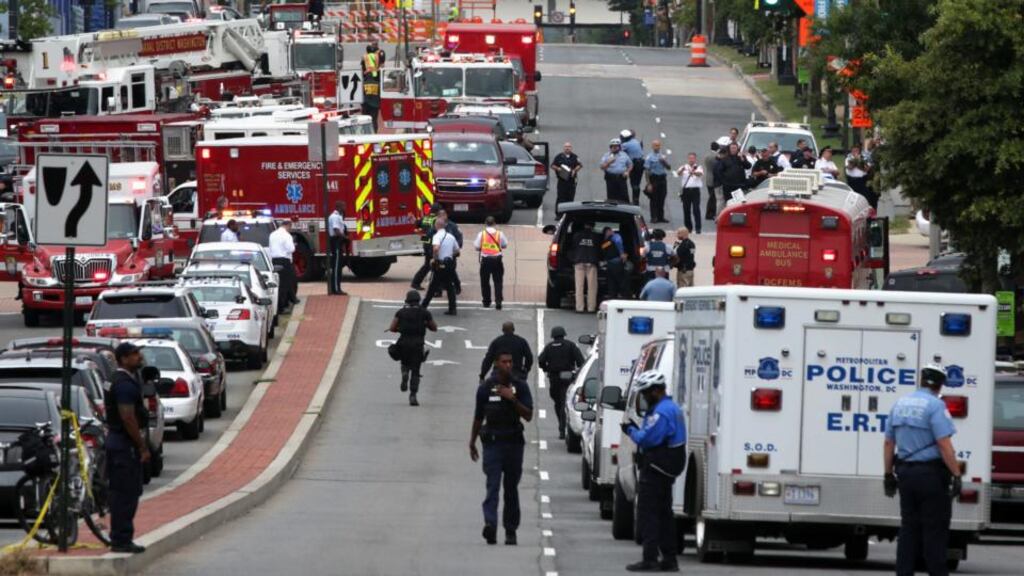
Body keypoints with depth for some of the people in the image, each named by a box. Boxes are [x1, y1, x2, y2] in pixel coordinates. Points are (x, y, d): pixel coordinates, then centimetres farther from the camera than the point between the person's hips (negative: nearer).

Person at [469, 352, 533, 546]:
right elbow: (478, 417, 13)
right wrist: (472, 443, 16)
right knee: (493, 485, -14)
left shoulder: (520, 386, 4)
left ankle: (511, 531, 13)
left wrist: (513, 399, -15)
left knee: (511, 488, 7)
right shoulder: (486, 387, 4)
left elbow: (528, 416, -2)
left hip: (514, 442, 1)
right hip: (492, 442, -1)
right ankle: (490, 524, -28)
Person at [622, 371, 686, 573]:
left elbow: (648, 439, -25)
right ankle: (669, 559, 18)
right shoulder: (672, 408, 15)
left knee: (647, 513, -8)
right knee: (664, 514, 15)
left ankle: (650, 559, -11)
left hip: (655, 470, -11)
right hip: (666, 470, 11)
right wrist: (636, 429, 6)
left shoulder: (662, 412, -20)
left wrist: (631, 431, -8)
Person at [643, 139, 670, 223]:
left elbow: (669, 167, 13)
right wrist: (649, 184, -12)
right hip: (654, 179, -4)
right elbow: (647, 171, -6)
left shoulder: (662, 156, 11)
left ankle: (661, 217, 16)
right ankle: (654, 218, 2)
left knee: (661, 199, 8)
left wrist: (664, 162, -9)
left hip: (662, 179, 4)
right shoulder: (649, 157, -3)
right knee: (654, 200, -2)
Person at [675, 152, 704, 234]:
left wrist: (693, 172, -40)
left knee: (696, 209, -8)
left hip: (695, 190, -2)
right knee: (686, 210, 4)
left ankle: (698, 227, -7)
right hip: (686, 190, 3)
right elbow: (678, 173, -8)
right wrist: (682, 169, -32)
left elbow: (700, 173, -17)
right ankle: (688, 227, 13)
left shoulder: (698, 167, 6)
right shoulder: (684, 167, 12)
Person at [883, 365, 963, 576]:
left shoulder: (900, 404, 10)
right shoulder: (935, 406, -12)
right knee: (935, 528, -3)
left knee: (909, 527, 9)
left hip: (905, 471, 6)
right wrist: (956, 475, -17)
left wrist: (889, 475, 19)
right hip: (931, 474, -6)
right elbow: (944, 444, -19)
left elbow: (888, 442, 14)